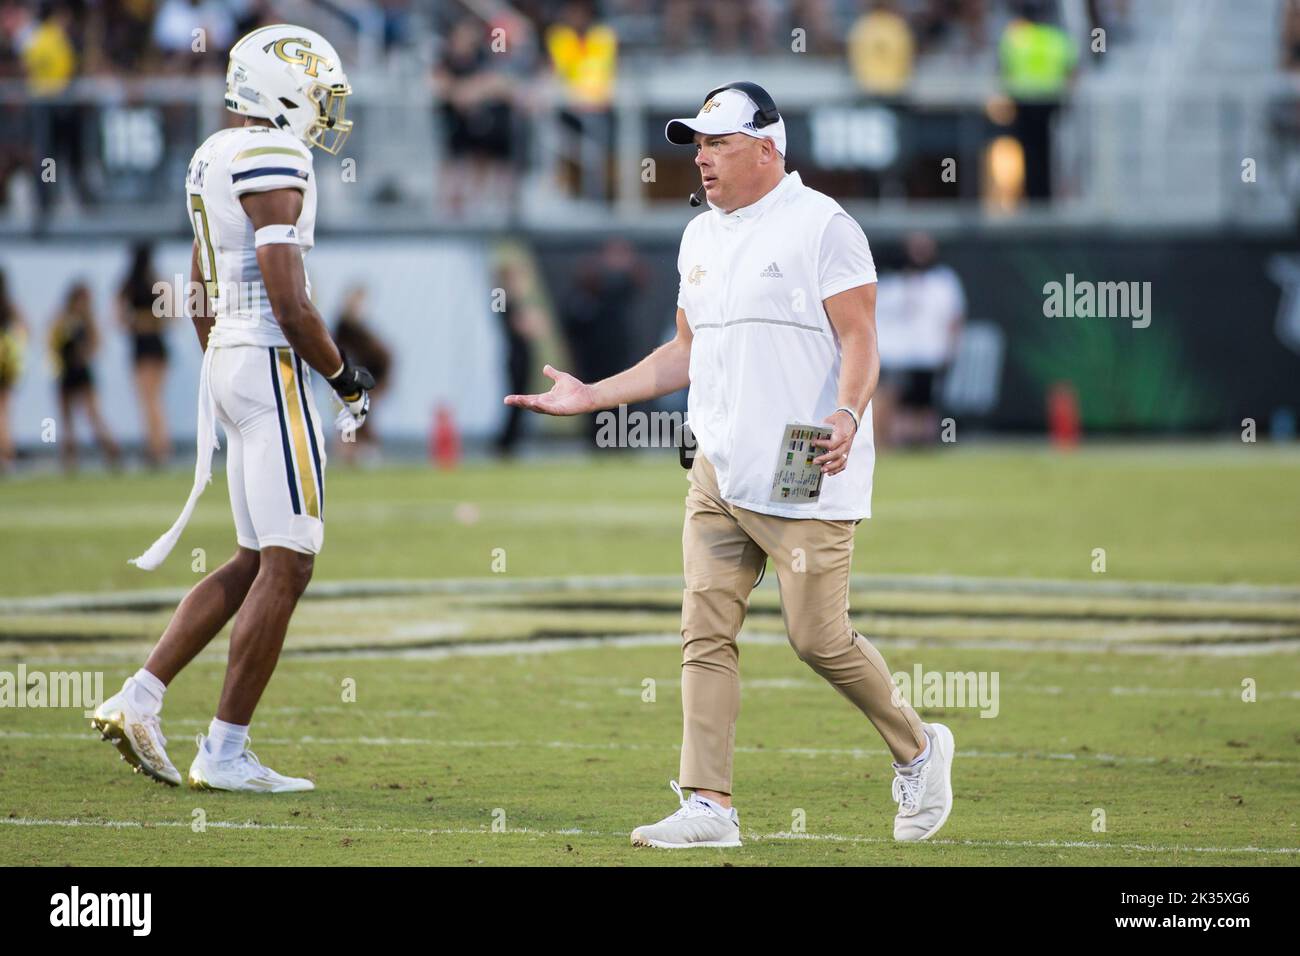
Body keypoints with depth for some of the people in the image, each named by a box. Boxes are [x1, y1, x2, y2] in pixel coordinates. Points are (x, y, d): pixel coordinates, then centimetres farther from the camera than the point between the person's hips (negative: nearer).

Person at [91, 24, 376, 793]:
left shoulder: (216, 158, 15)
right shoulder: (273, 163, -15)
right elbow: (290, 302, -20)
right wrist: (346, 377, -7)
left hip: (227, 358, 10)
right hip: (272, 364, -10)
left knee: (256, 562, 14)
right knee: (286, 565, -4)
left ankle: (140, 700, 9)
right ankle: (225, 751, -3)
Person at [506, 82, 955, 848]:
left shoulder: (821, 226, -8)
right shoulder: (702, 238, 16)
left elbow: (859, 340, -13)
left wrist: (847, 417, -30)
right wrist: (592, 396, 20)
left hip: (805, 478, -8)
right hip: (721, 471, 8)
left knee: (820, 637, -4)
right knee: (706, 633, 0)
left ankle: (918, 748, 19)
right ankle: (709, 805, 1)